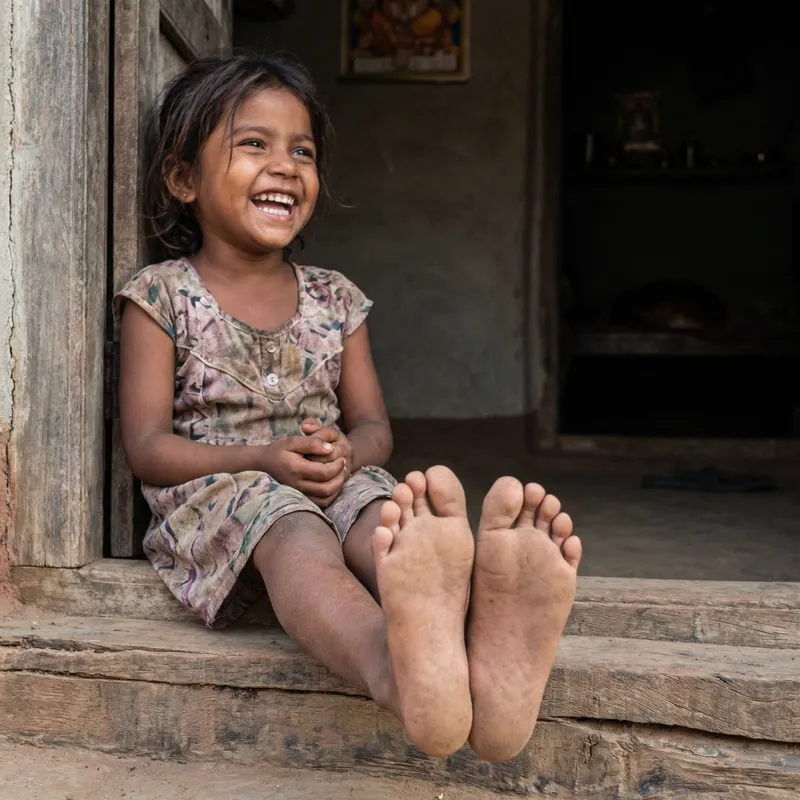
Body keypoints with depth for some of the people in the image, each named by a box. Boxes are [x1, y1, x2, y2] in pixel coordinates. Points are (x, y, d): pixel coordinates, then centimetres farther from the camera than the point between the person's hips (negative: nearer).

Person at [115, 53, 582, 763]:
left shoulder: (334, 299, 15)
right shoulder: (161, 296, 3)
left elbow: (373, 426, 14)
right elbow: (148, 446, -3)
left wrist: (345, 454, -12)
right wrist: (266, 461, -18)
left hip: (335, 487, 3)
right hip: (212, 491, -3)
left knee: (379, 512, -33)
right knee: (290, 527, -38)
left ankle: (491, 657, -66)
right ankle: (395, 669, -72)